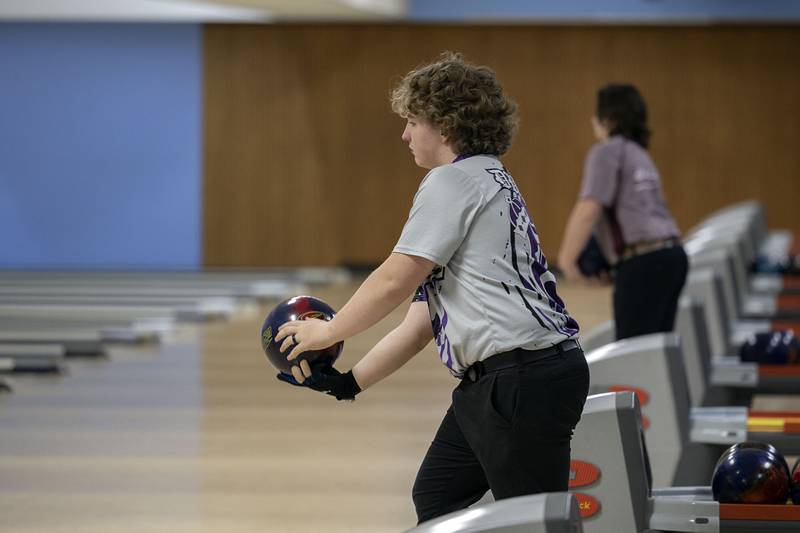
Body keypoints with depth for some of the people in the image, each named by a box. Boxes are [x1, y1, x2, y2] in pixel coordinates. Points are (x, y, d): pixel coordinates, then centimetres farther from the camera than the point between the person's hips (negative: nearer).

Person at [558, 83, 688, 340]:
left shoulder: (608, 151, -4)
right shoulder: (639, 153, 25)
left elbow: (588, 210, -15)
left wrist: (567, 259, -9)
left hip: (642, 261, -9)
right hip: (671, 254, 9)